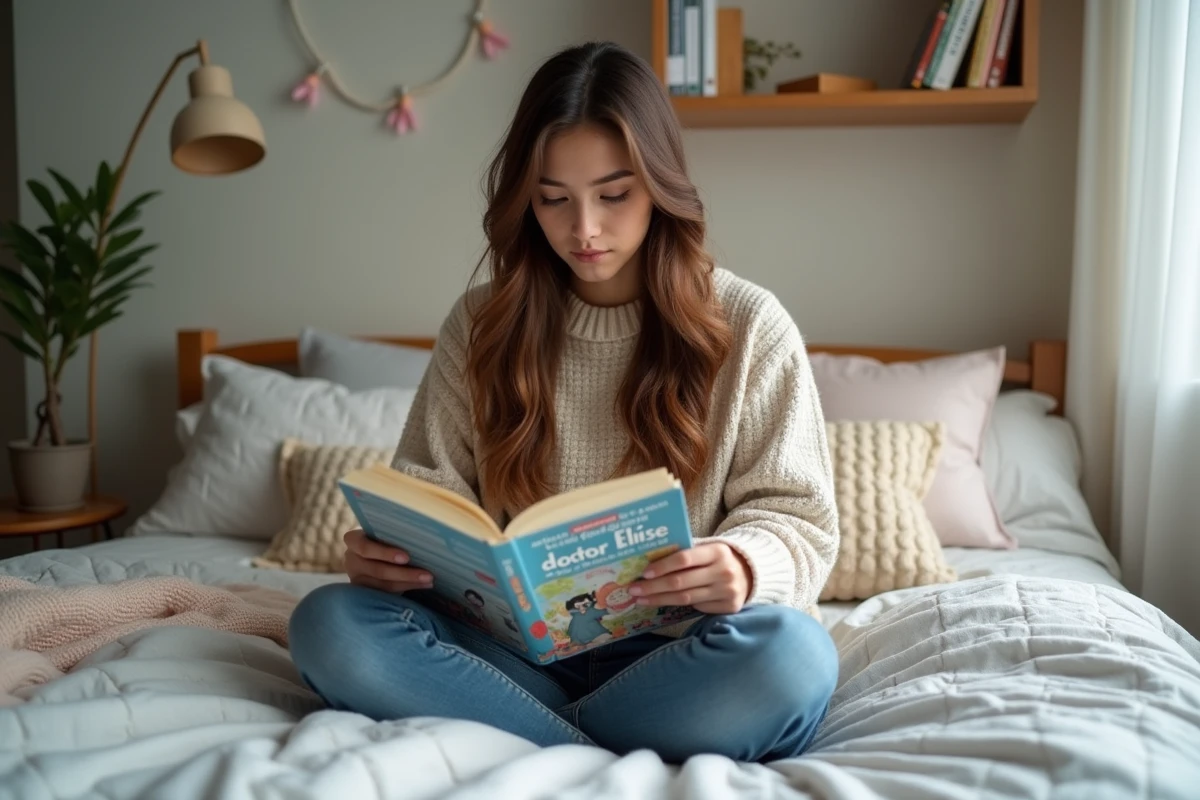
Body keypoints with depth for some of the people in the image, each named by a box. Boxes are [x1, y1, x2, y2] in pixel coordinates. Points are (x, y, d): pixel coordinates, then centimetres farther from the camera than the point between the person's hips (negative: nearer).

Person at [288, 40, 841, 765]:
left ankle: (517, 741, -18)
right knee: (330, 625, -25)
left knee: (792, 654, -35)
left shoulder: (748, 325, 1)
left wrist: (742, 564, -23)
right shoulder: (482, 324, 8)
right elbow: (432, 490, 8)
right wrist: (388, 548, -16)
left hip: (668, 656, -1)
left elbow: (796, 516, 1)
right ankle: (618, 769, -24)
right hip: (513, 646, 2)